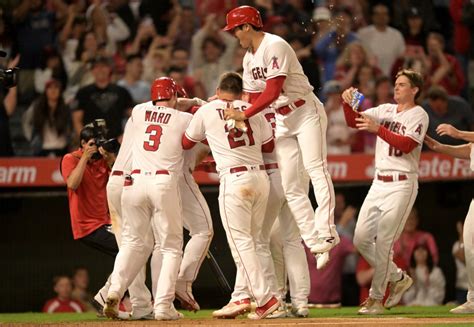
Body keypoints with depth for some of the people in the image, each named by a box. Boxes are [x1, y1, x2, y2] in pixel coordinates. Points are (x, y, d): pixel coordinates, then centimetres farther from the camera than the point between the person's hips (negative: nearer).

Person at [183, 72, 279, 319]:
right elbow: (269, 145, 13)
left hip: (235, 179, -5)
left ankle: (265, 298, -12)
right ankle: (241, 297, 12)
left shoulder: (206, 111, 4)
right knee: (250, 241, 13)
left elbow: (186, 143, 17)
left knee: (241, 242, -4)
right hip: (260, 176, 5)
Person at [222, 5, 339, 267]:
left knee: (316, 168, -19)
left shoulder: (274, 46, -17)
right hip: (282, 120, 9)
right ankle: (313, 239, -4)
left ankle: (326, 232, -26)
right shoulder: (249, 58, 11)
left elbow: (272, 92, -26)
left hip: (306, 112, -9)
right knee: (289, 184, -1)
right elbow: (253, 98, 12)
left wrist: (244, 115, -29)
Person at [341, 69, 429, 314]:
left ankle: (376, 298, 0)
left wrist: (378, 129, -28)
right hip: (379, 183, 7)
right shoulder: (386, 110, 15)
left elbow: (406, 145, -20)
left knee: (383, 243, -9)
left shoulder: (418, 115, -5)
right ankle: (397, 278, 21)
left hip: (402, 185, -7)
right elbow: (353, 121, 7)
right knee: (361, 239, 5)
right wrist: (348, 103, -12)